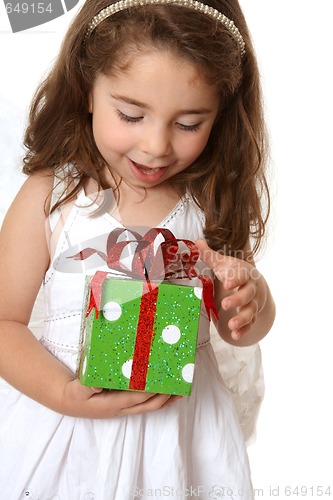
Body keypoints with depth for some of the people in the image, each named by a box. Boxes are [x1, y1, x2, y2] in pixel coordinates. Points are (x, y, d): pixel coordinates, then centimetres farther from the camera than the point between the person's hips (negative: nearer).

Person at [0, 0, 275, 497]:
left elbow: (239, 331, 4)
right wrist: (65, 395, -24)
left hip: (183, 426, 2)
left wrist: (250, 298, -18)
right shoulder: (50, 197, -13)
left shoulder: (213, 199, -6)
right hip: (67, 435, -2)